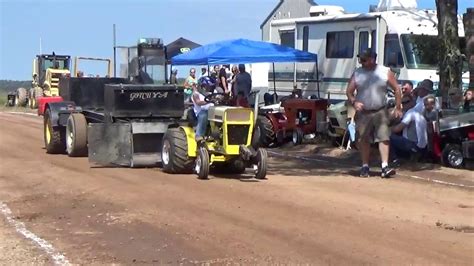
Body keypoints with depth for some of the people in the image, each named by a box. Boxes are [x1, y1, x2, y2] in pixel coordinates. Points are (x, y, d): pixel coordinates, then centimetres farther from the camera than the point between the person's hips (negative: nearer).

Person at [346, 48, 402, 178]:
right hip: (363, 113, 1)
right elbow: (349, 91, 3)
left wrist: (398, 107, 0)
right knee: (363, 140, 6)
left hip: (380, 112, -1)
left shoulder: (385, 72, 0)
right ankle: (365, 166, 16)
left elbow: (397, 89, 5)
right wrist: (354, 102, -17)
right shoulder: (357, 73, 3)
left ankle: (385, 167, -11)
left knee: (384, 138, -9)